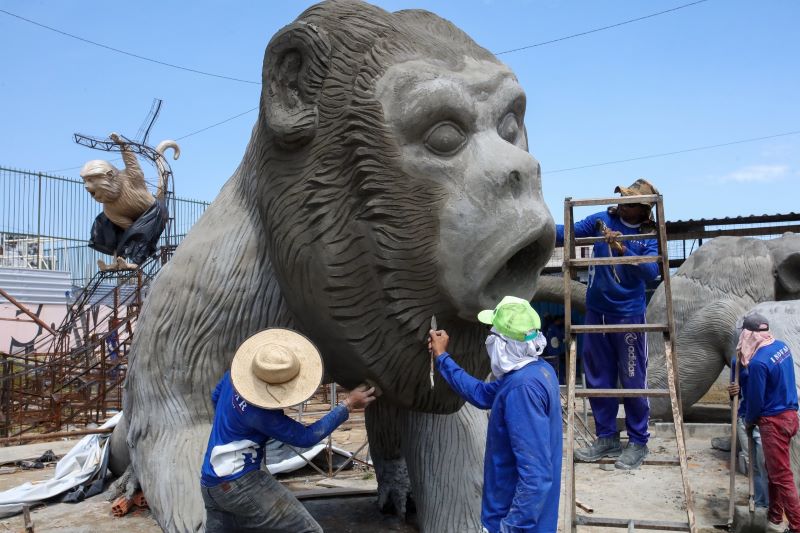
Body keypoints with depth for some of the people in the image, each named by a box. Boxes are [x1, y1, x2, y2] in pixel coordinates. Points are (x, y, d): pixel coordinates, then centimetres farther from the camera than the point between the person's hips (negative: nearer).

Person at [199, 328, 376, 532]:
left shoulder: (237, 370, -2)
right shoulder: (261, 412, -26)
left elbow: (216, 396, 20)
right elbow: (305, 437, -15)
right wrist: (347, 405, -14)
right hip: (238, 483, -9)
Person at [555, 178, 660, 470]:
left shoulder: (650, 236, -4)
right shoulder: (602, 220, 2)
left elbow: (651, 272, -17)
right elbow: (568, 234, -4)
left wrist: (623, 248, -28)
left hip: (629, 315, -3)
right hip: (596, 312, 4)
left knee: (633, 380, 2)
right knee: (597, 379, 11)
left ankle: (638, 442, 17)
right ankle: (606, 437, 25)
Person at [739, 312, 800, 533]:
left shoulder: (758, 362, -25)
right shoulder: (781, 346, 1)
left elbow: (756, 399, -16)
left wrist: (749, 421, 1)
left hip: (774, 421, -9)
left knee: (781, 476, -1)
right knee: (774, 469, 20)